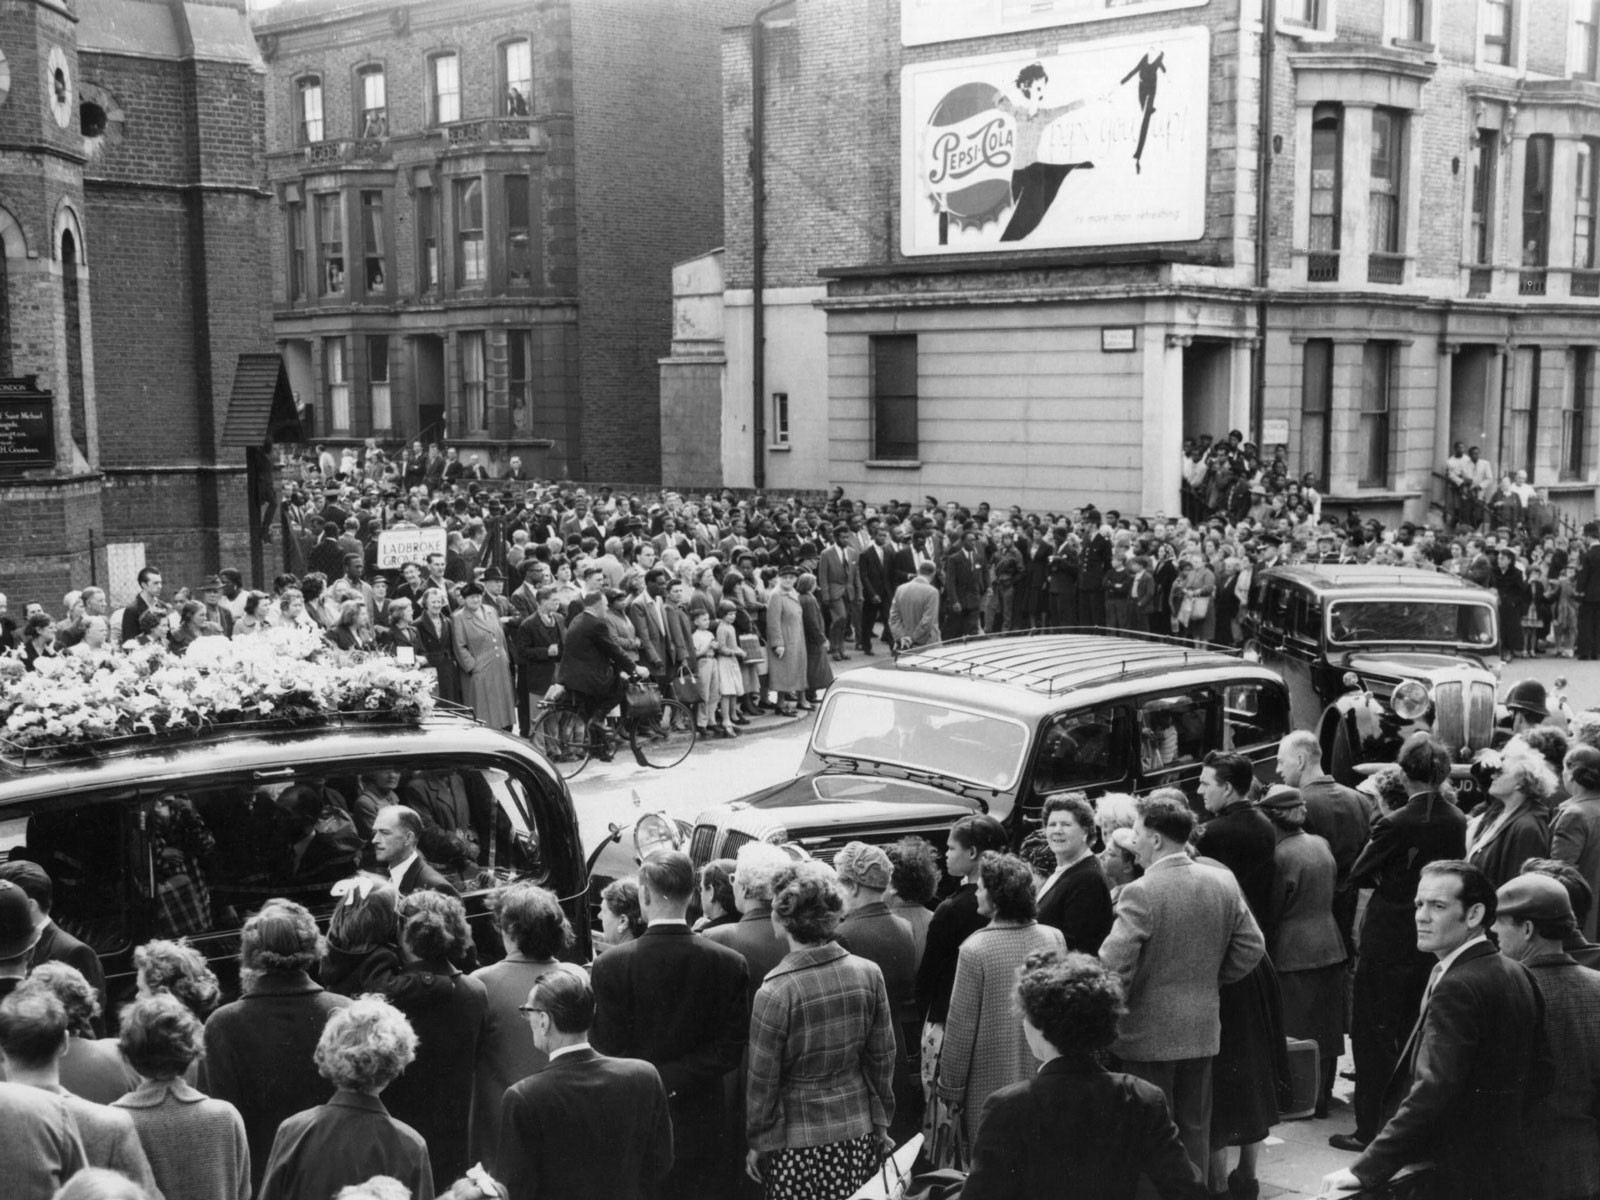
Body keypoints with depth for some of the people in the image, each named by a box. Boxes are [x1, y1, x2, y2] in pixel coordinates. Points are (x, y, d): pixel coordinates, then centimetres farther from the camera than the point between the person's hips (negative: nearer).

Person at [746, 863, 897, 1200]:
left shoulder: (775, 992, -17)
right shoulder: (868, 974, -6)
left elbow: (762, 1080, -8)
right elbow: (883, 1058, 4)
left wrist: (757, 1142, 6)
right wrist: (881, 1121, 16)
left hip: (797, 1145, -3)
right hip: (858, 1134, 4)